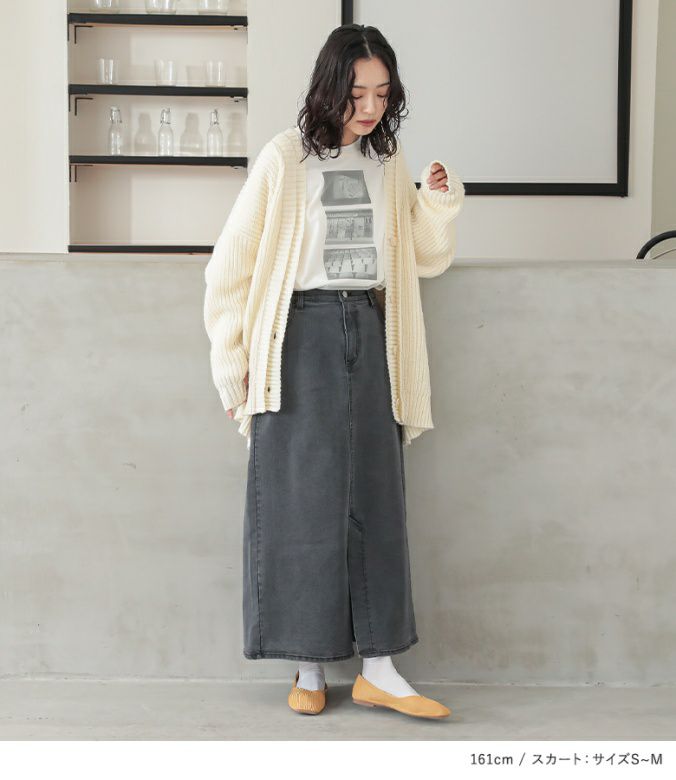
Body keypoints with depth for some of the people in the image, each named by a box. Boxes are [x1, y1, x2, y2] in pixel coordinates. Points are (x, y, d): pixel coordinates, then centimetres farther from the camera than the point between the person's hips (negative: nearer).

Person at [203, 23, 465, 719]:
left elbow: (426, 258, 17)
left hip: (369, 339, 4)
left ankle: (378, 668, 6)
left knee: (374, 498, 2)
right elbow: (231, 263, -2)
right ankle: (309, 668, 7)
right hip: (302, 338, -4)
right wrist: (233, 362, -5)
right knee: (303, 497, -1)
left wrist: (441, 201, -1)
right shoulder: (285, 159, -2)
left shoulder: (388, 164, 12)